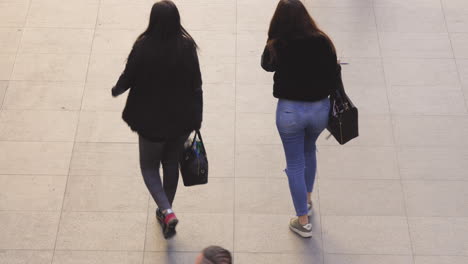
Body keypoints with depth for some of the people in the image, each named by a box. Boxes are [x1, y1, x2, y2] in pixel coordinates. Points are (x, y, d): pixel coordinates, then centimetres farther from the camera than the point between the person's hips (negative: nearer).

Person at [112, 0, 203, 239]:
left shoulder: (143, 47, -19)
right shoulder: (187, 46, -11)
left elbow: (128, 78, -8)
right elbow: (196, 85, -6)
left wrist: (116, 90, 16)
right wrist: (196, 120, 5)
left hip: (151, 122, -3)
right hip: (181, 120, 3)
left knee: (149, 167, 17)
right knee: (172, 165, 23)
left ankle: (167, 212, -3)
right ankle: (165, 211, 38)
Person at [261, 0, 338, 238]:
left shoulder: (277, 47, -13)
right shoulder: (323, 42, -9)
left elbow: (266, 64, 9)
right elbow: (333, 76, -1)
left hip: (290, 110, -3)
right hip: (320, 108, 3)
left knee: (295, 165, 11)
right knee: (309, 151, 30)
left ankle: (303, 221, 18)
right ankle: (307, 200, 47)